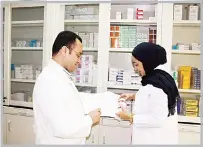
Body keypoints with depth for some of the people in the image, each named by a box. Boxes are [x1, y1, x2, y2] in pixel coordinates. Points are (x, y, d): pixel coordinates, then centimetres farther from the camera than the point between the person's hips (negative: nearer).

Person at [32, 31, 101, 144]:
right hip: (57, 142, -9)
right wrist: (89, 120, -15)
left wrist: (87, 118, 1)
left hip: (68, 142, 9)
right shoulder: (50, 80, -24)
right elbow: (61, 127, -29)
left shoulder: (61, 76, 8)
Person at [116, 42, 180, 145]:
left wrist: (130, 117, -18)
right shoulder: (161, 77, 4)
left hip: (155, 140, -9)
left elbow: (157, 119, -26)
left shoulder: (155, 85, -25)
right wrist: (135, 96, 10)